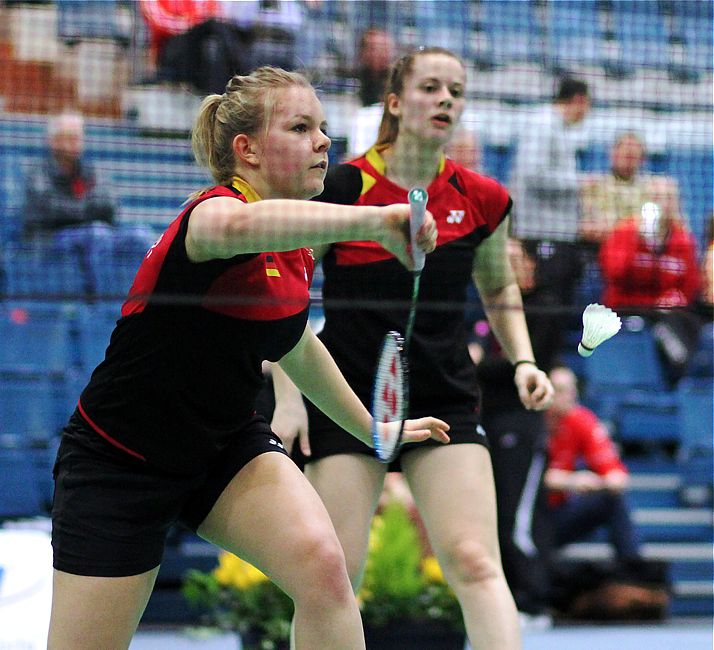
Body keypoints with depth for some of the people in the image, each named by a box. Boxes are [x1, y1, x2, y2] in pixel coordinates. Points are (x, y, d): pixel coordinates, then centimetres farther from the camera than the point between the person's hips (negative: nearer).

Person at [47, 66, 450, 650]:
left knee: (322, 564, -22)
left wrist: (375, 429, 30)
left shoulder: (295, 251, 1)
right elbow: (240, 225, -52)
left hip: (229, 447, 6)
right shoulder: (212, 210, -23)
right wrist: (376, 220, -61)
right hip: (118, 463, -6)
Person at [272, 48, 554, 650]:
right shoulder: (344, 187, -8)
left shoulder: (482, 199, 3)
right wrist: (287, 397, -7)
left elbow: (500, 290, 22)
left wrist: (523, 361, 7)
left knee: (475, 563, -12)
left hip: (447, 402, 2)